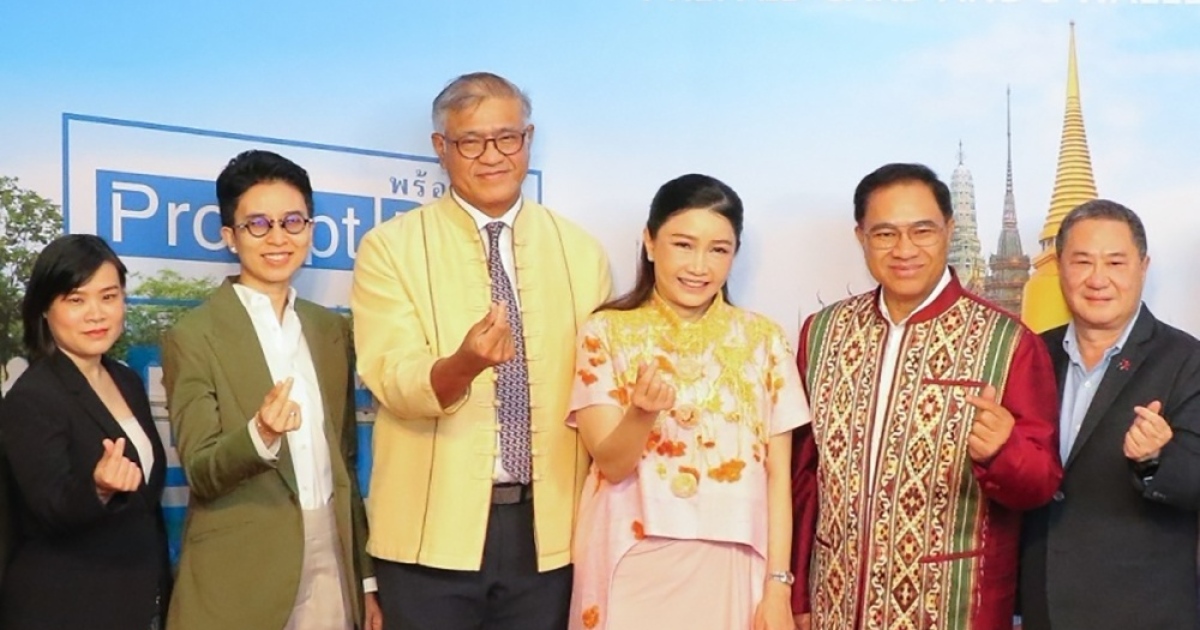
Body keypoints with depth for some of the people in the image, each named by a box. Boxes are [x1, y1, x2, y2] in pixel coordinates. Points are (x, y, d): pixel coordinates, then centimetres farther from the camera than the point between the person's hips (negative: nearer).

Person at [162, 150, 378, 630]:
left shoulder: (332, 330, 8)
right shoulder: (192, 337, -6)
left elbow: (344, 461, 12)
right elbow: (200, 474, -10)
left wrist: (367, 576, 11)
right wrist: (259, 436, -30)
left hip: (332, 569, 4)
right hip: (240, 582, -4)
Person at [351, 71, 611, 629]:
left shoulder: (581, 252, 7)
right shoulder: (389, 248, -2)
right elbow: (392, 381, -13)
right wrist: (463, 364, -33)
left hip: (548, 529, 2)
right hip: (434, 531, -2)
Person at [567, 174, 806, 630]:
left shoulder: (764, 339, 3)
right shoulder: (606, 332, -2)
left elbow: (778, 475, 3)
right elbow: (611, 463, -9)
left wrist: (778, 583, -3)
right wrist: (642, 412, -28)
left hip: (730, 574, 1)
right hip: (635, 571, -1)